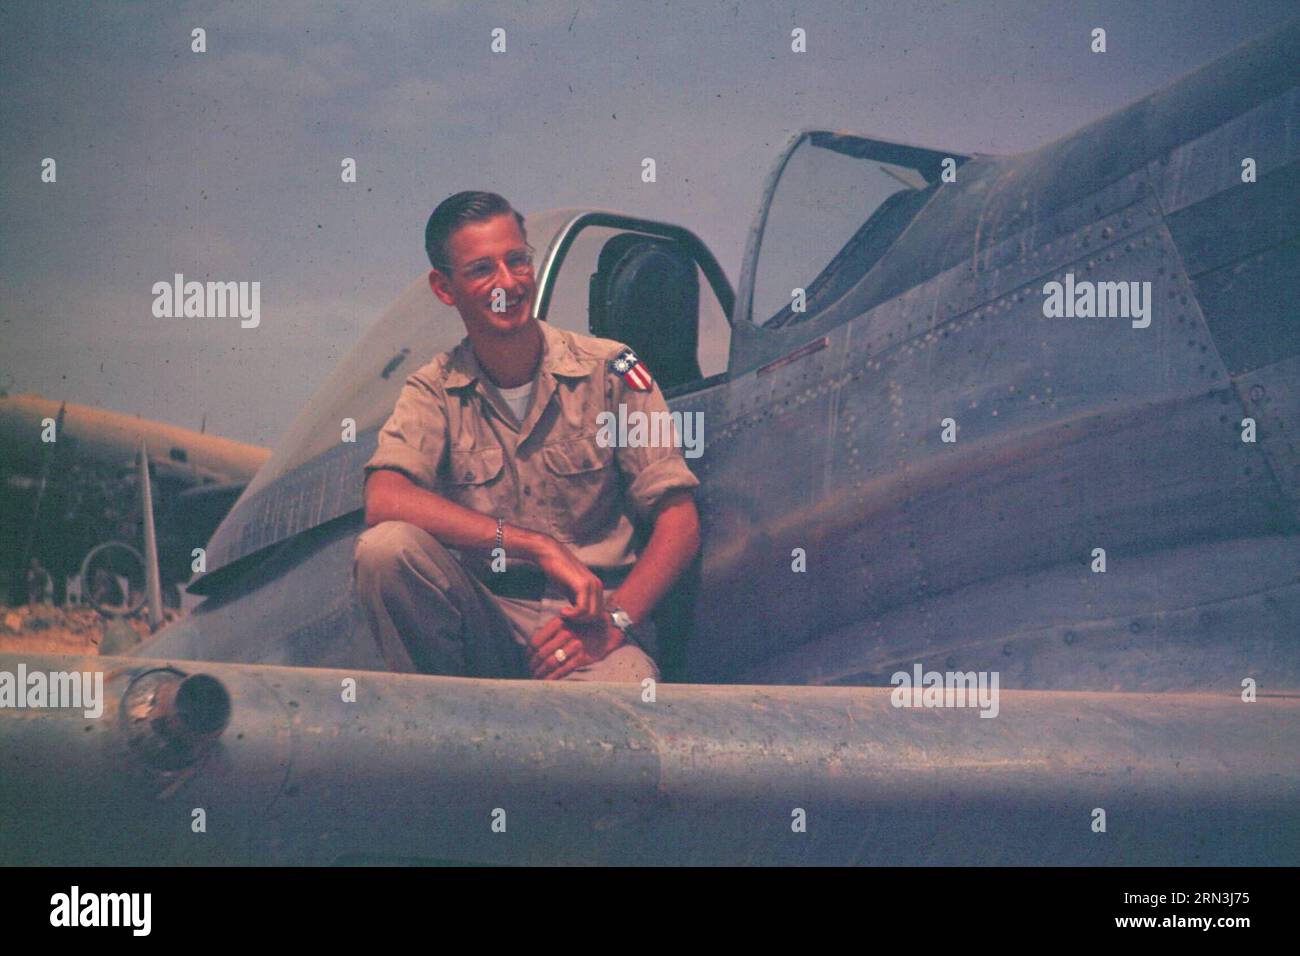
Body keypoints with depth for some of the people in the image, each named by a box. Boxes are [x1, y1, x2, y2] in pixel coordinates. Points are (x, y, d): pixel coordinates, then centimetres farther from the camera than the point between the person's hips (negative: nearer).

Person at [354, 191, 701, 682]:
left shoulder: (608, 369, 2)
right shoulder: (435, 391, 4)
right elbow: (383, 502, -17)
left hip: (590, 619, -3)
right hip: (486, 620, 3)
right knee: (384, 546, -26)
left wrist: (612, 622, -18)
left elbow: (679, 521, -2)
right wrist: (541, 548, -24)